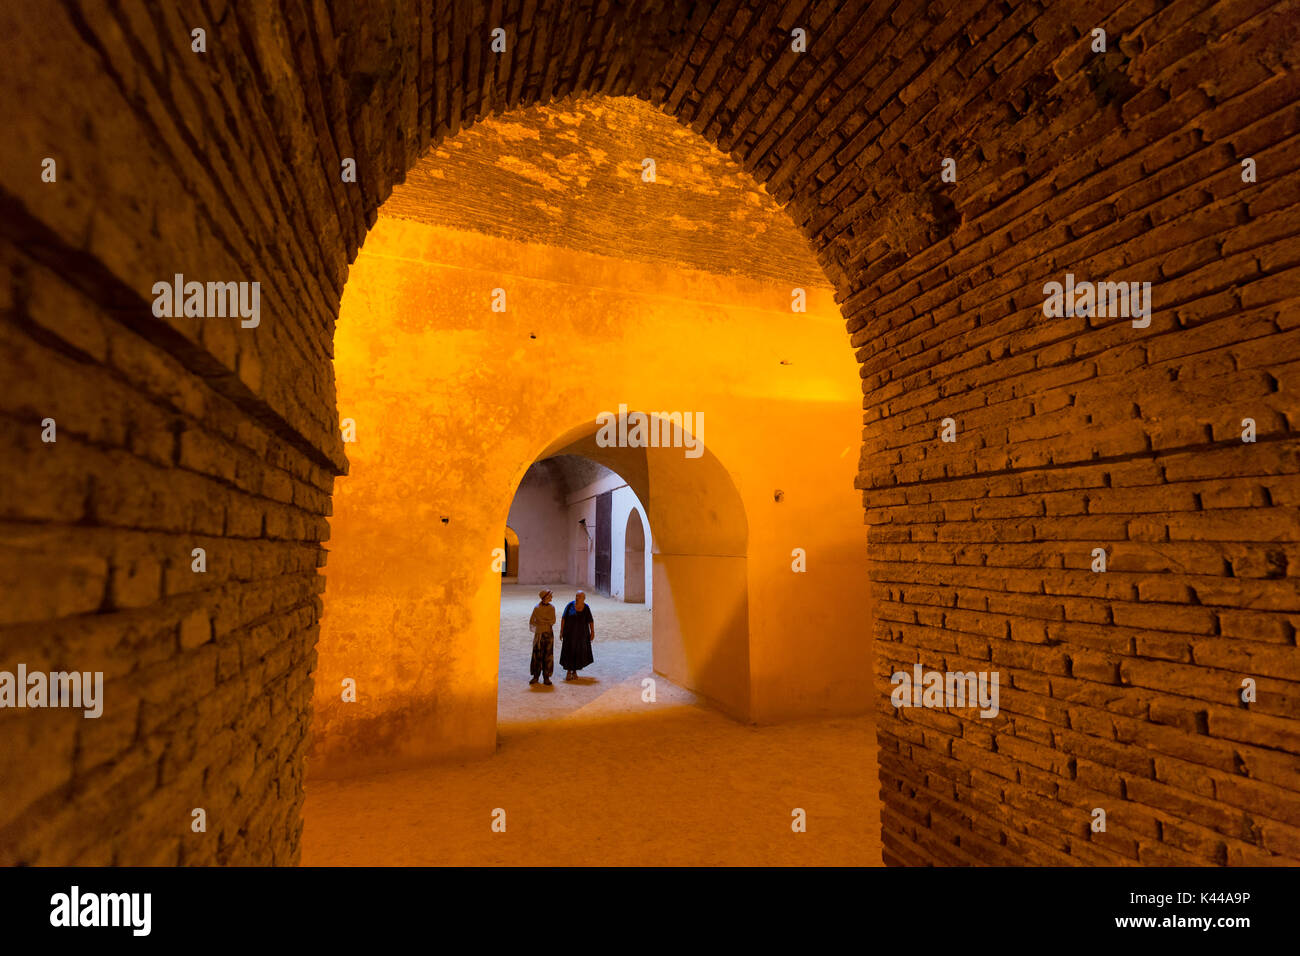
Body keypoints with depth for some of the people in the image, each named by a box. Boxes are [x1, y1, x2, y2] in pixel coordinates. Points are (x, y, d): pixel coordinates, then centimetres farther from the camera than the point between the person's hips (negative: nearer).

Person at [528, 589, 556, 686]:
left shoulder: (552, 607, 0)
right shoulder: (537, 608, -9)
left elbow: (553, 621, -4)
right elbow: (531, 622, -9)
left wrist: (542, 620, -14)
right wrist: (547, 622, -8)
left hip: (549, 633, 2)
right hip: (539, 634, -2)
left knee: (548, 655, 2)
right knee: (537, 655, 1)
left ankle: (546, 677, 9)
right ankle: (536, 676, 13)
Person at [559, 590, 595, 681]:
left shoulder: (586, 607, -7)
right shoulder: (570, 605, -11)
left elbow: (590, 621, -1)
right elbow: (563, 618, -7)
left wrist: (592, 632, -3)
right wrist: (561, 631, -9)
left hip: (581, 633, 1)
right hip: (569, 632, -1)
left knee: (579, 652, 8)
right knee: (569, 652, 0)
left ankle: (574, 671, 25)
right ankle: (568, 672, 13)